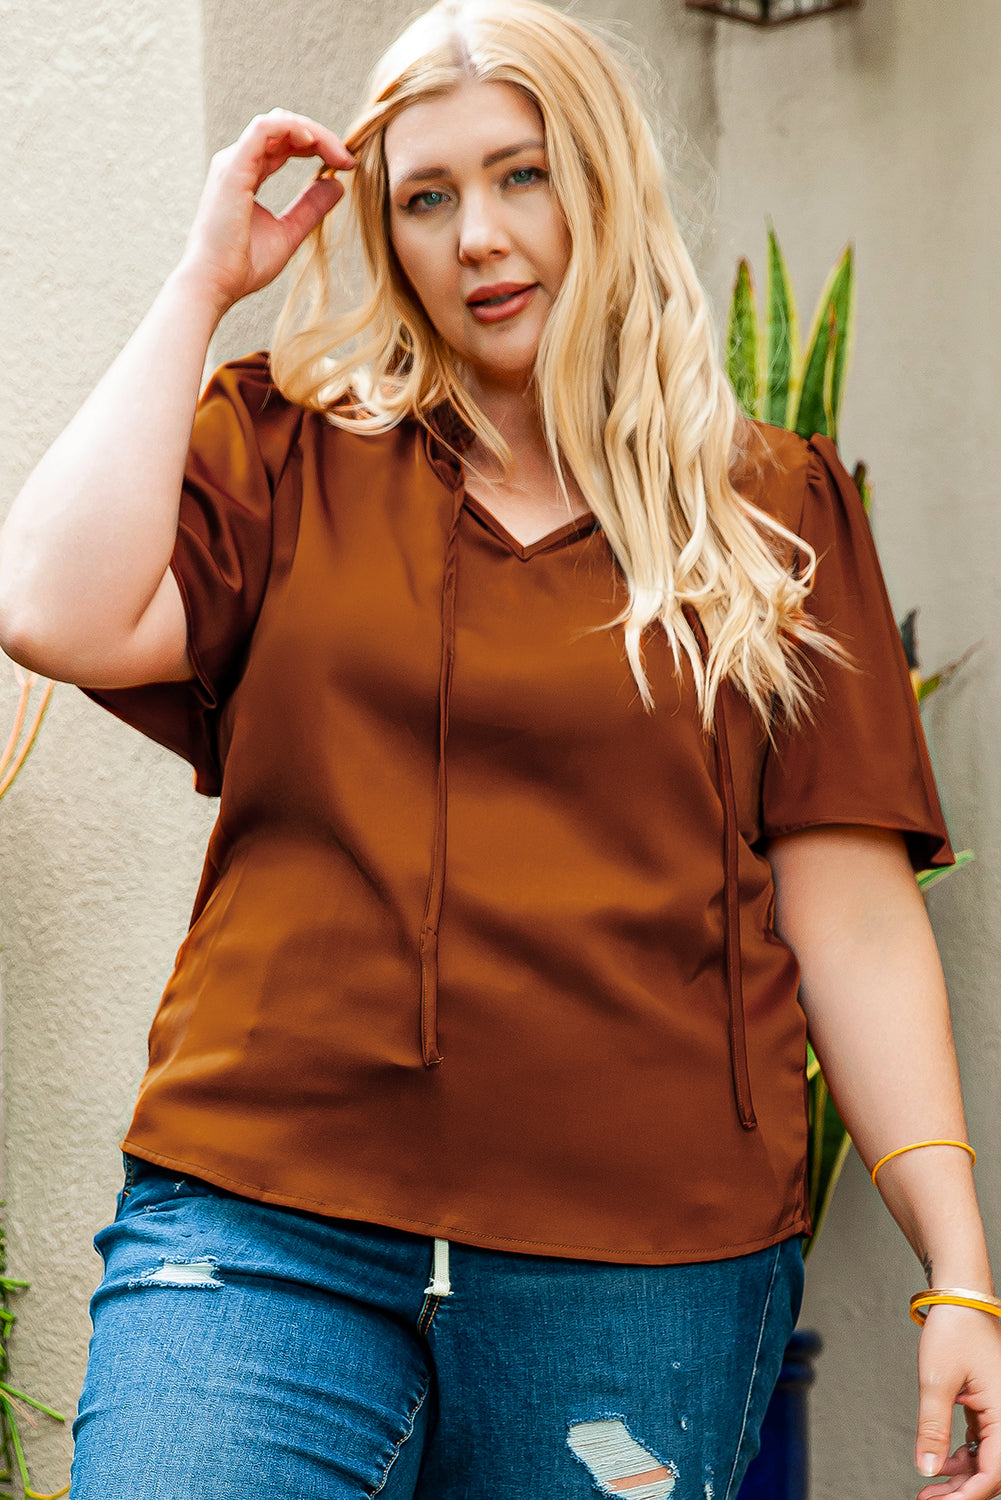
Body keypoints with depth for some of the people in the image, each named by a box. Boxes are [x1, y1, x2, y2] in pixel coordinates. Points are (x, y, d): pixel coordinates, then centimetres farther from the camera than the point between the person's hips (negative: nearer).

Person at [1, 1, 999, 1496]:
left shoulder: (776, 512, 9)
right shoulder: (287, 447, 10)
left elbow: (851, 917, 5)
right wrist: (204, 279, 0)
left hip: (648, 1260, 1)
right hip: (266, 1228, 0)